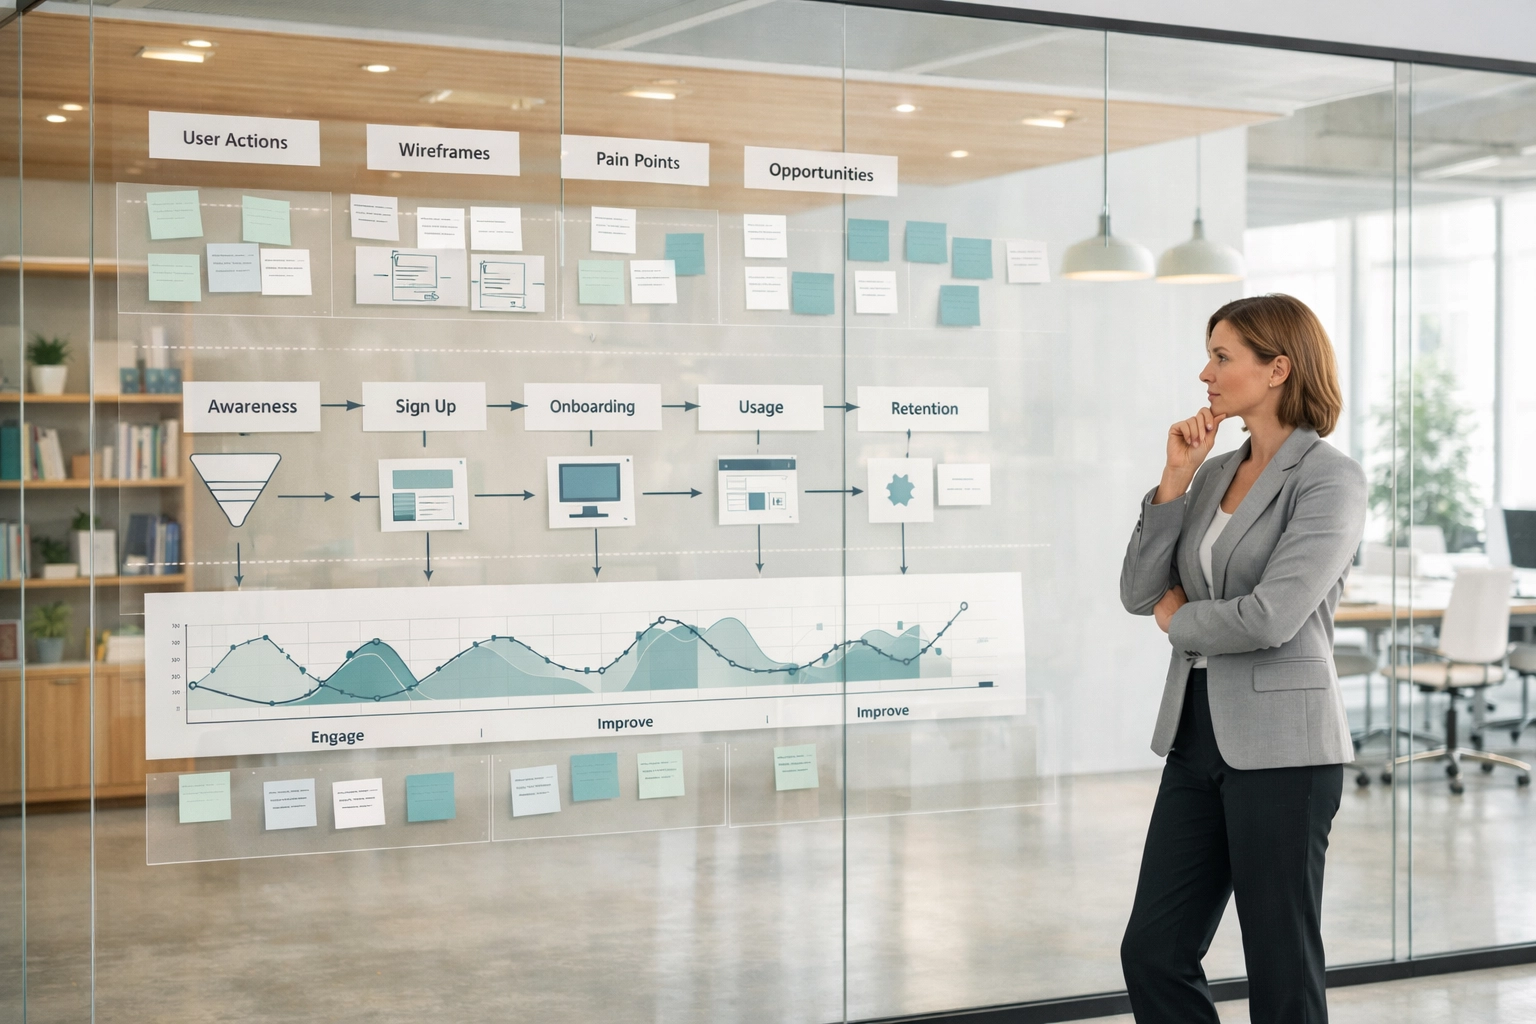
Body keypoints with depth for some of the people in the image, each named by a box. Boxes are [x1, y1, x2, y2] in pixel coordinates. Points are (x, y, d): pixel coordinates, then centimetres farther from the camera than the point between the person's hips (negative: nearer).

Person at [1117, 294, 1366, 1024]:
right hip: (1198, 735, 8)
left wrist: (1179, 618, -3)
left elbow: (1270, 617, -21)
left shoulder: (1330, 478, -10)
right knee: (1153, 953, 9)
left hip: (1280, 744, -7)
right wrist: (1175, 479, -3)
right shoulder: (1214, 474, 12)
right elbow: (1140, 593, 4)